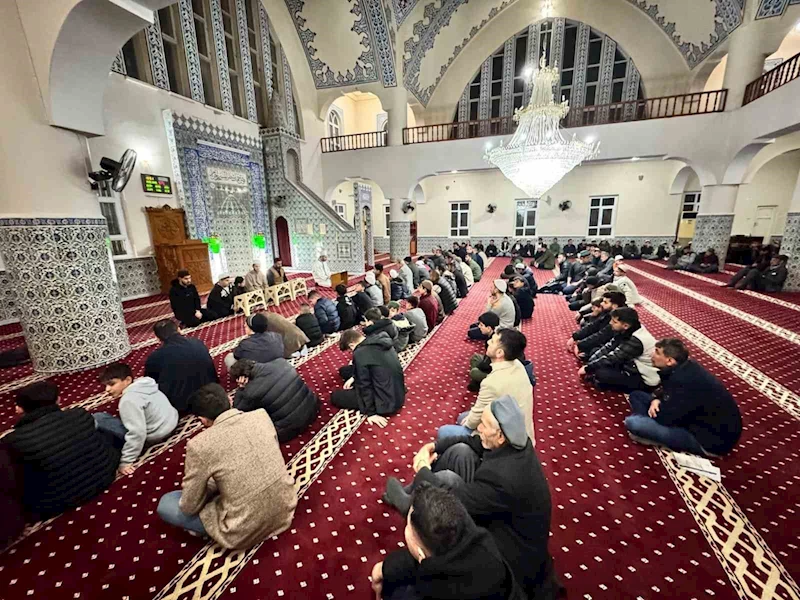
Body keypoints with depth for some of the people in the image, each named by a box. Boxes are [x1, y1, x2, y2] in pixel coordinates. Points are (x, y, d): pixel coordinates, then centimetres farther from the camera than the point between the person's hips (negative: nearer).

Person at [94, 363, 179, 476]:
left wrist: (125, 461, -18)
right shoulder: (141, 384, 4)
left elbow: (137, 433, -27)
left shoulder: (129, 400, -23)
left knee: (97, 418, -12)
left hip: (154, 435, -10)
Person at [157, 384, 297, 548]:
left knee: (165, 504, 11)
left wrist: (201, 485, 15)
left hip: (244, 532, -5)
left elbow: (189, 507, -7)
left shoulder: (199, 445, -20)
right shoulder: (262, 415, -7)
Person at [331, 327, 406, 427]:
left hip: (386, 401, -8)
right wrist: (354, 377, 12)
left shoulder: (360, 353, -22)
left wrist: (370, 412, -6)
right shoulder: (382, 341, 2)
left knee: (335, 397, 6)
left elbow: (365, 385, -16)